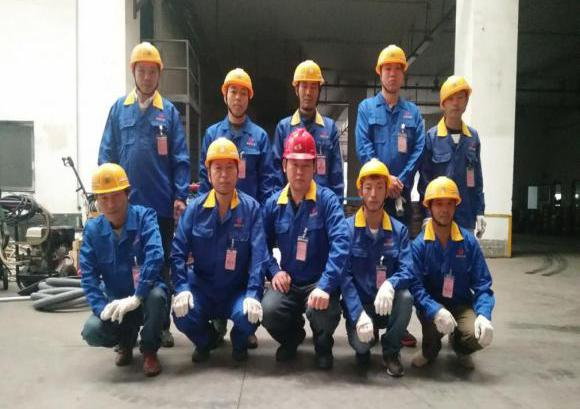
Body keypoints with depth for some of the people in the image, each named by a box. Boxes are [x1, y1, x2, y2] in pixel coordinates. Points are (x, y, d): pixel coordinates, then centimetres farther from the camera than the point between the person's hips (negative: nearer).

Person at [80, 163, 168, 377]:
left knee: (156, 295, -36)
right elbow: (88, 274, -9)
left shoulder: (144, 216, -15)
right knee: (92, 332, -23)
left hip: (146, 296, -3)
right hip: (115, 300, 3)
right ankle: (126, 340, 14)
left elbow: (155, 256, -29)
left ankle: (149, 351, -8)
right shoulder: (92, 229, -4)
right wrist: (102, 307, -24)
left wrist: (136, 297, -36)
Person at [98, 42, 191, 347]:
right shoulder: (119, 109, 6)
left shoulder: (169, 112, 4)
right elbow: (106, 156, 6)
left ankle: (162, 325, 19)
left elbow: (180, 159, 1)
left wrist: (180, 196, -7)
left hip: (162, 204, -1)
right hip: (126, 203, 1)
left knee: (162, 265, 8)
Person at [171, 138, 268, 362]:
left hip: (238, 290, -1)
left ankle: (239, 343, 10)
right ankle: (204, 340, 14)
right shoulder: (195, 208, -2)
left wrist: (253, 294, -26)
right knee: (181, 314, -25)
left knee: (248, 316, -30)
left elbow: (258, 255, -15)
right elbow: (178, 251, -5)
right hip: (202, 288, 2)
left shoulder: (251, 208, -8)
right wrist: (182, 288, -18)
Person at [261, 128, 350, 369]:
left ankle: (323, 344, 9)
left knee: (322, 311, -33)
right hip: (288, 282, 3)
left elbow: (340, 242, -22)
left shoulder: (327, 200, -9)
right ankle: (292, 336, 15)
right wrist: (274, 271, -8)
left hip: (319, 282, -2)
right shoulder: (273, 204, 3)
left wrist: (325, 286, -32)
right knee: (268, 311, -26)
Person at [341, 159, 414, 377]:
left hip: (388, 304, 2)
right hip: (358, 304, -2)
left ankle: (391, 351, -3)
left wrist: (390, 285, -37)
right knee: (359, 342, -29)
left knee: (405, 296, -31)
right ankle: (363, 348, 13)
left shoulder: (399, 230, -2)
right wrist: (359, 313, -27)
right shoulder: (346, 228, -9)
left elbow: (407, 270, -13)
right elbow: (344, 275, -15)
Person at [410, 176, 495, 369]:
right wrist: (436, 310, -36)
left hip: (461, 303, 2)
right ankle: (430, 350, 6)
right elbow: (415, 286, -19)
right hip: (431, 305, -1)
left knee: (477, 336, -25)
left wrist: (484, 315, -22)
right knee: (435, 322, -34)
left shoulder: (469, 241, -5)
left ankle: (459, 347, 16)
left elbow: (482, 283, -6)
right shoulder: (419, 243, -12)